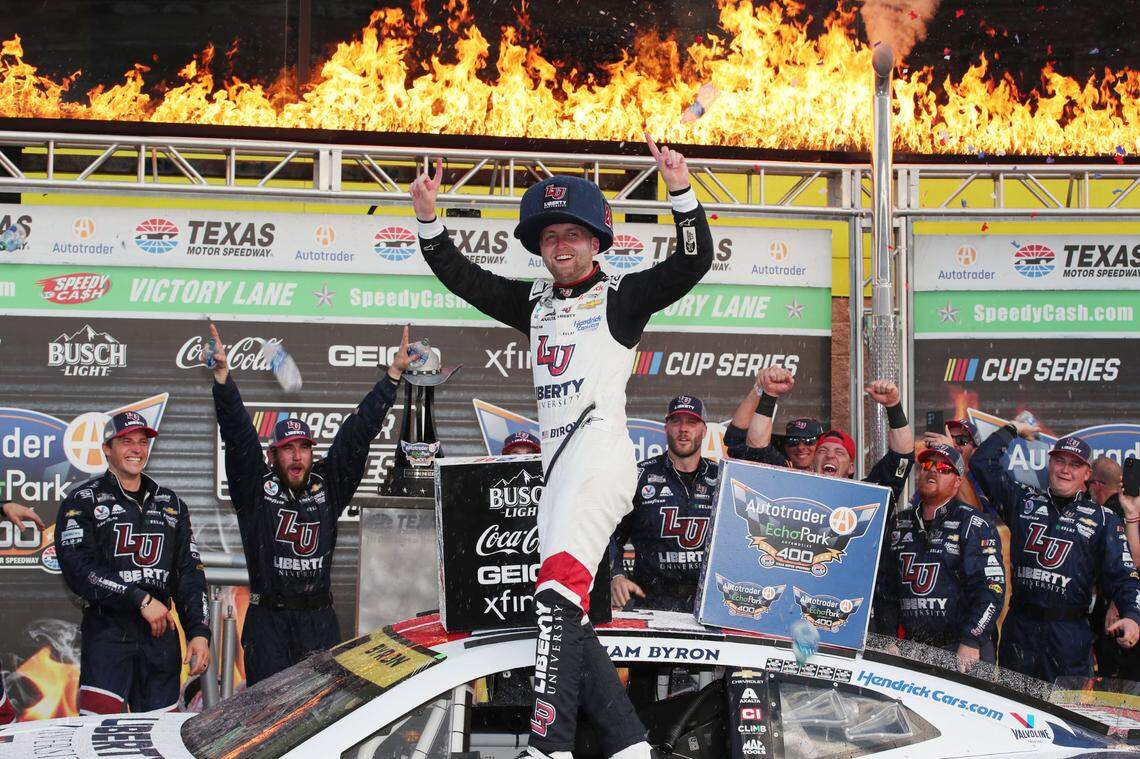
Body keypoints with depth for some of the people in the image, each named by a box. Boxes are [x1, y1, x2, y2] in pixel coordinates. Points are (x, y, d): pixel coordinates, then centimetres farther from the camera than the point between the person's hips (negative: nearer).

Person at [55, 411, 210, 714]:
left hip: (161, 632, 4)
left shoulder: (171, 504, 18)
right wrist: (141, 600, -14)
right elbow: (77, 569, -10)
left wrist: (199, 632, 2)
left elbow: (190, 572, 15)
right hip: (107, 631, -4)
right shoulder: (83, 501, 3)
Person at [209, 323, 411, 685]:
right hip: (268, 622, -3)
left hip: (320, 619, 3)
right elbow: (238, 434, -8)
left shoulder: (328, 485, 9)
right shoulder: (255, 488, 1)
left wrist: (394, 373, 6)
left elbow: (357, 433, 7)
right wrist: (222, 373, -19)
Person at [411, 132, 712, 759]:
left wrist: (681, 193, -20)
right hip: (559, 466, 8)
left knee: (560, 589, -25)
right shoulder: (534, 303, 22)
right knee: (568, 622, 5)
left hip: (601, 453, -8)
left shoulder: (622, 296, 4)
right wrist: (428, 218, 13)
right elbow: (462, 277, 26)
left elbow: (692, 264, -8)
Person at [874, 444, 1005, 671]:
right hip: (911, 648, 4)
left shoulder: (975, 526, -2)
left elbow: (991, 589, -10)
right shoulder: (898, 523, 15)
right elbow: (884, 585, 19)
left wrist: (971, 643, -19)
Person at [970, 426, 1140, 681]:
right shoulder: (1023, 500, 12)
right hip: (1019, 628, 2)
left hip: (1071, 633, -2)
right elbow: (982, 463, 10)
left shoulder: (1103, 519, 7)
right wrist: (1012, 429, 14)